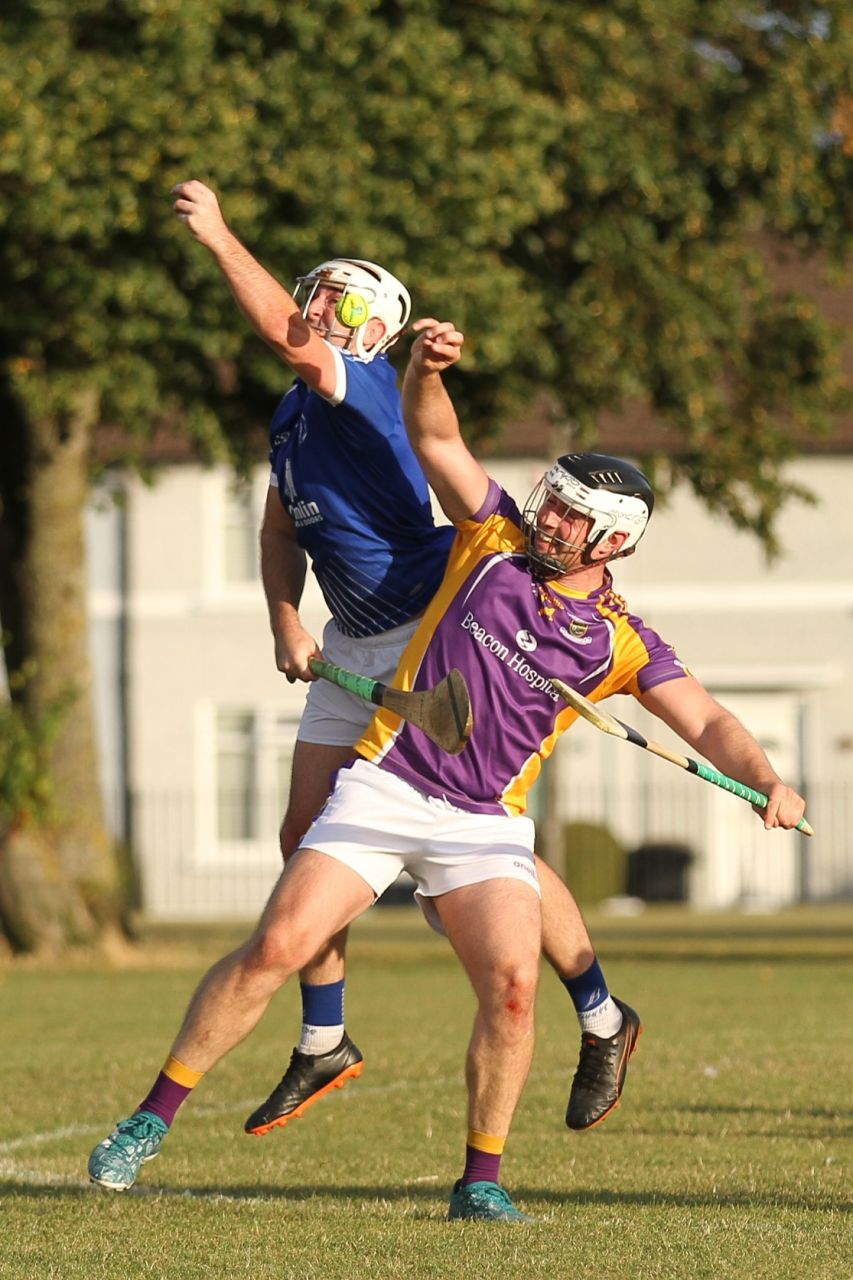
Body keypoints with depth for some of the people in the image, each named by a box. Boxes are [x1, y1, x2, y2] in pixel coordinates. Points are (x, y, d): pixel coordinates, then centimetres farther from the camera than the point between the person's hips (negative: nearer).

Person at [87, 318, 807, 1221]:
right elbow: (433, 436, 1)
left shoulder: (620, 642, 3)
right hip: (382, 787, 0)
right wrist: (425, 367, -19)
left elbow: (708, 723, -2)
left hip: (485, 826, 0)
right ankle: (152, 1120, -1)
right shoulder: (494, 539, 5)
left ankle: (480, 1181, -3)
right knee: (275, 949, -12)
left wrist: (768, 781, -21)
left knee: (512, 986, -20)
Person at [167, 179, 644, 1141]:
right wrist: (287, 625, 3)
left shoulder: (369, 386, -17)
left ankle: (602, 1023, 10)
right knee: (307, 836, 5)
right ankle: (323, 1046, 18)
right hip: (355, 650, 9)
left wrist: (218, 237, -32)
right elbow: (281, 529, 19)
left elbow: (290, 340, -37)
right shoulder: (293, 414, 10)